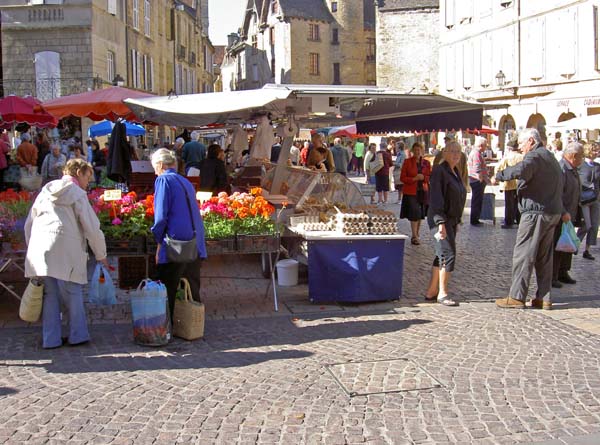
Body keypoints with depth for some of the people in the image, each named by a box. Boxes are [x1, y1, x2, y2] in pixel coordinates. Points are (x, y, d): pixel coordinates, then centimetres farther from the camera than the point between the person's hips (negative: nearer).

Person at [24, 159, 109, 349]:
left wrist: (33, 251, 27)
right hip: (65, 253, -5)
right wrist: (101, 256, 9)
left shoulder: (45, 192, 20)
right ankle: (78, 335, 9)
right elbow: (92, 228, -1)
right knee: (73, 294, 6)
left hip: (39, 252, 5)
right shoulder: (77, 194, 3)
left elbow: (28, 225, 21)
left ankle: (51, 338, 11)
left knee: (49, 295, 10)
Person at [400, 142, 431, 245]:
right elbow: (402, 178, -2)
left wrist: (423, 177, -10)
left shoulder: (426, 163, 7)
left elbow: (430, 177, 11)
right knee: (414, 214, -12)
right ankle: (414, 237, -9)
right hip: (411, 192, -4)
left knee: (420, 214, 9)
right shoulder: (407, 162, -1)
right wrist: (414, 179, -16)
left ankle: (416, 235, 21)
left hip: (423, 191, 4)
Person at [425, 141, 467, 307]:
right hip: (440, 220, -9)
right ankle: (442, 293, -2)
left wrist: (457, 221, 18)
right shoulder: (439, 171, -12)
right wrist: (441, 222, -24)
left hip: (452, 220, 9)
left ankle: (431, 291, 17)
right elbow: (436, 198, -19)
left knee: (442, 256, 10)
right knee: (448, 254, -10)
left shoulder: (455, 172, 15)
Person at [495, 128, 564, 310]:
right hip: (552, 213, 10)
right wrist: (562, 210, 29)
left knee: (523, 255, -5)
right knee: (544, 257, 12)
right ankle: (544, 298, 14)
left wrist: (499, 175, -22)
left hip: (536, 212, -10)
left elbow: (520, 170, -34)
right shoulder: (550, 157, 21)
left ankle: (516, 297, -4)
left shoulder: (535, 156, -12)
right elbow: (560, 186, 26)